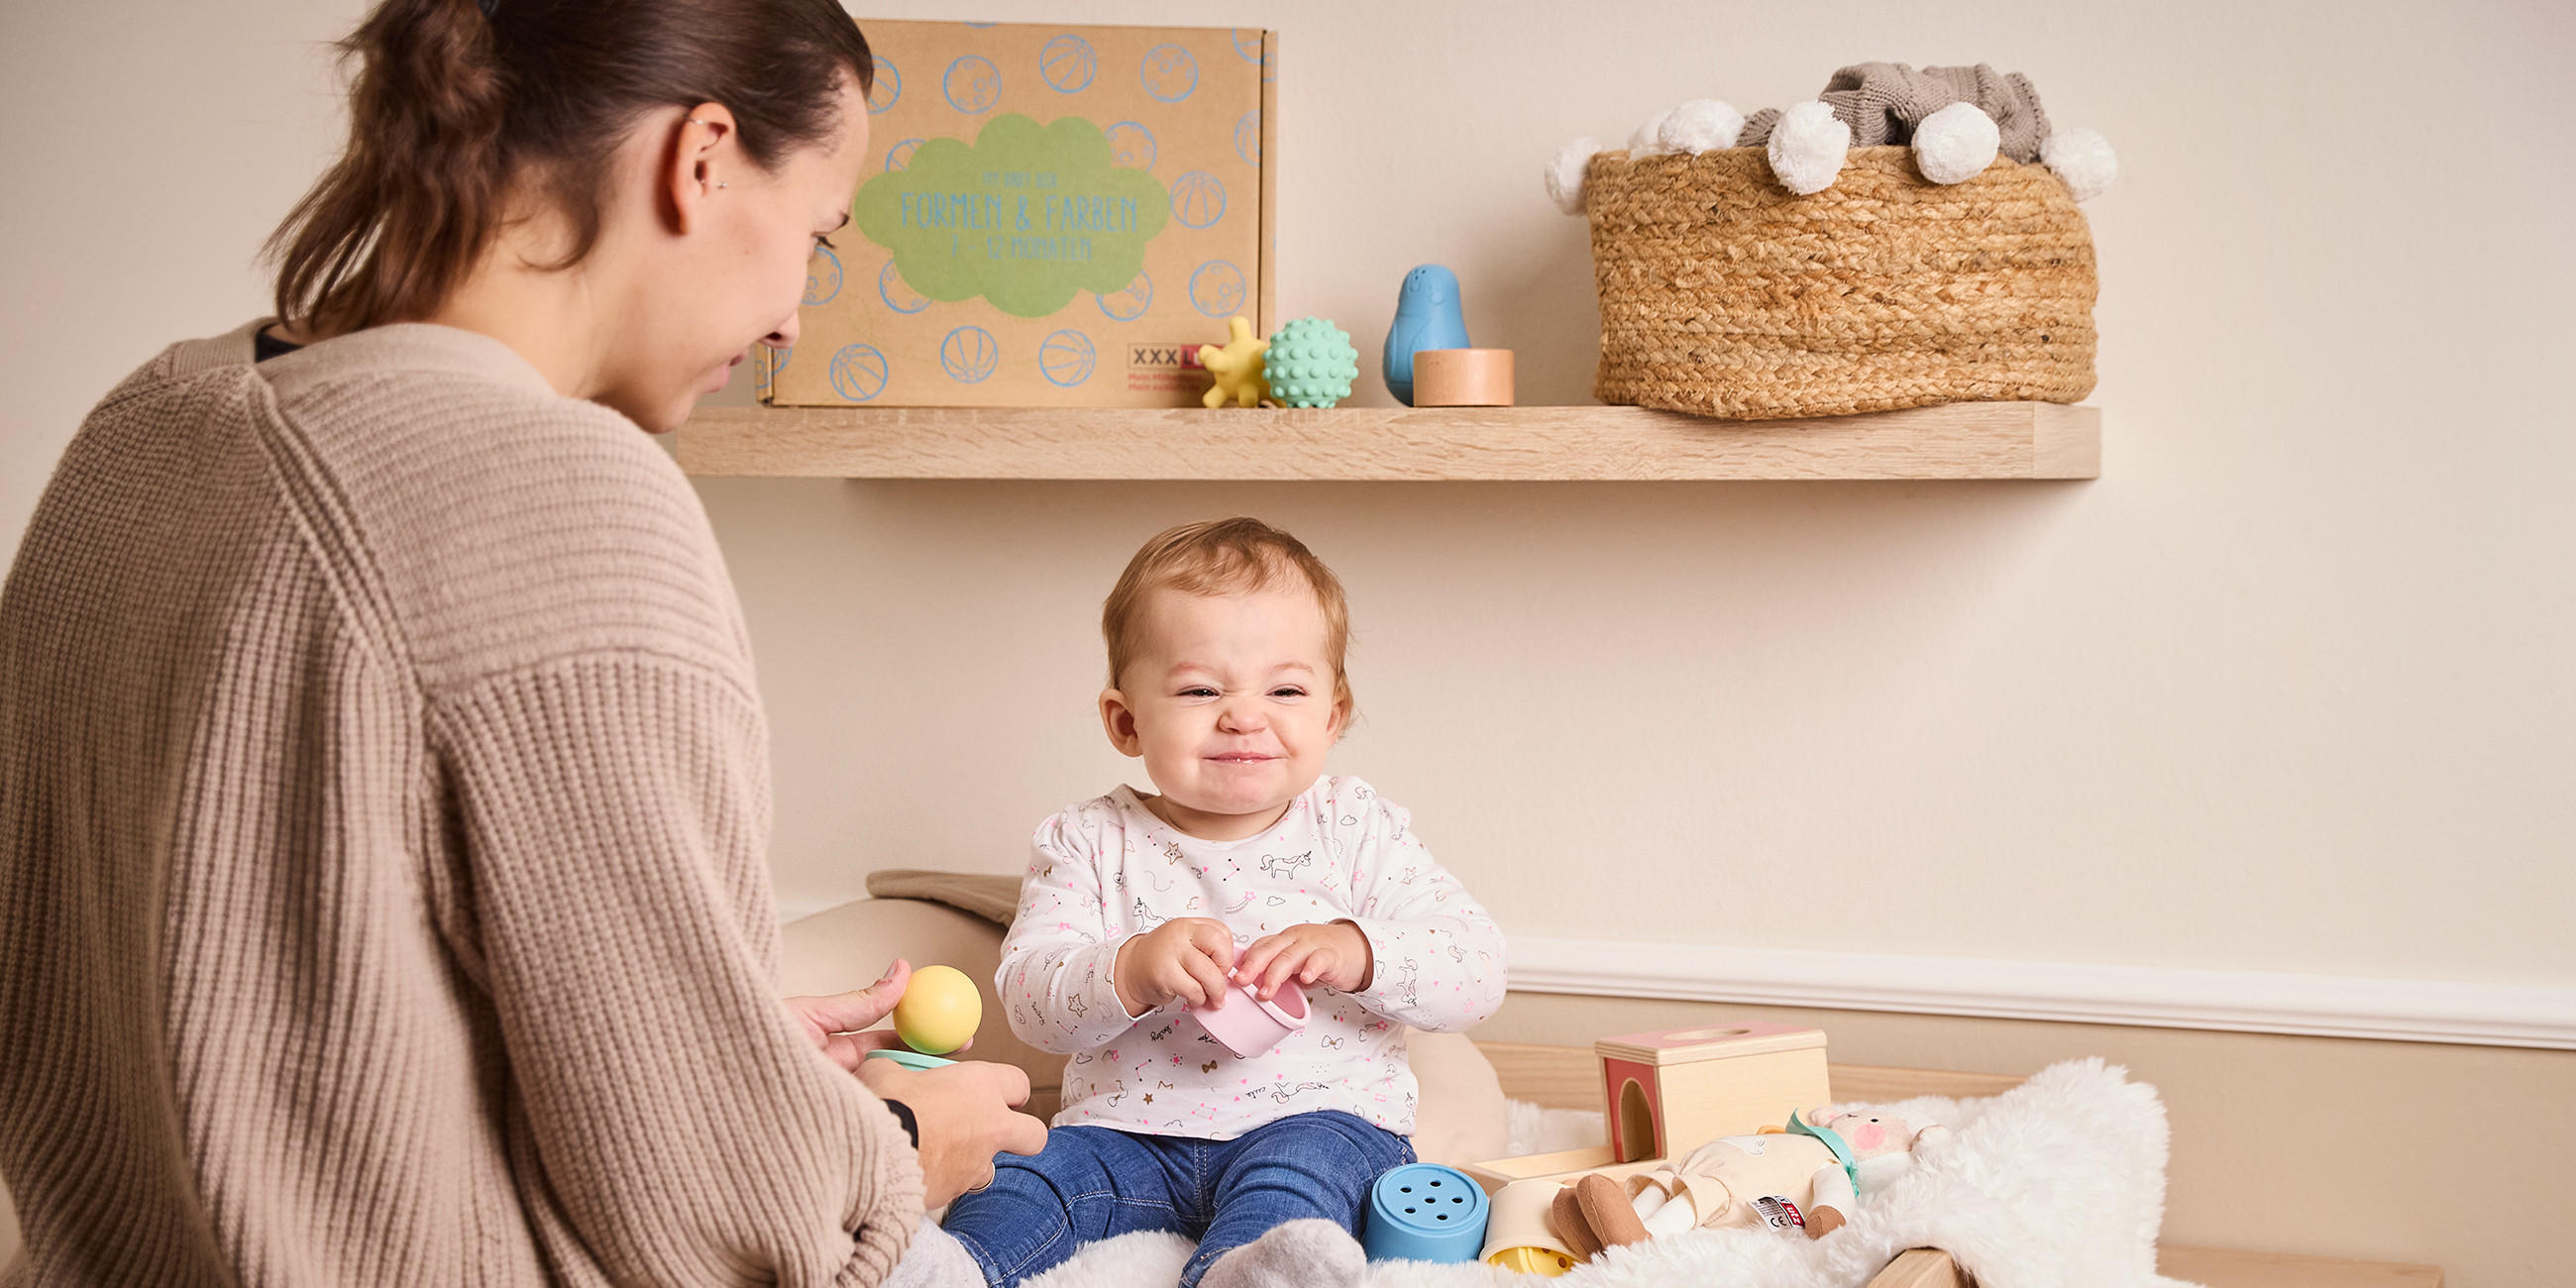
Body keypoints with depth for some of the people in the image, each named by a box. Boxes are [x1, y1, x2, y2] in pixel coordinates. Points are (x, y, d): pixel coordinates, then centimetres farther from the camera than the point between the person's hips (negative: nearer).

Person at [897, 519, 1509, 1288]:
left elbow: (1479, 971, -4)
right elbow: (1029, 997, -5)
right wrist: (1131, 972, -26)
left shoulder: (1357, 833, 3)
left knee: (1302, 1161, -34)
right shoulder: (1091, 844, 5)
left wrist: (1355, 953, -23)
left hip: (1316, 1119, -3)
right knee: (1034, 1171, -21)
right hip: (1128, 1134, 3)